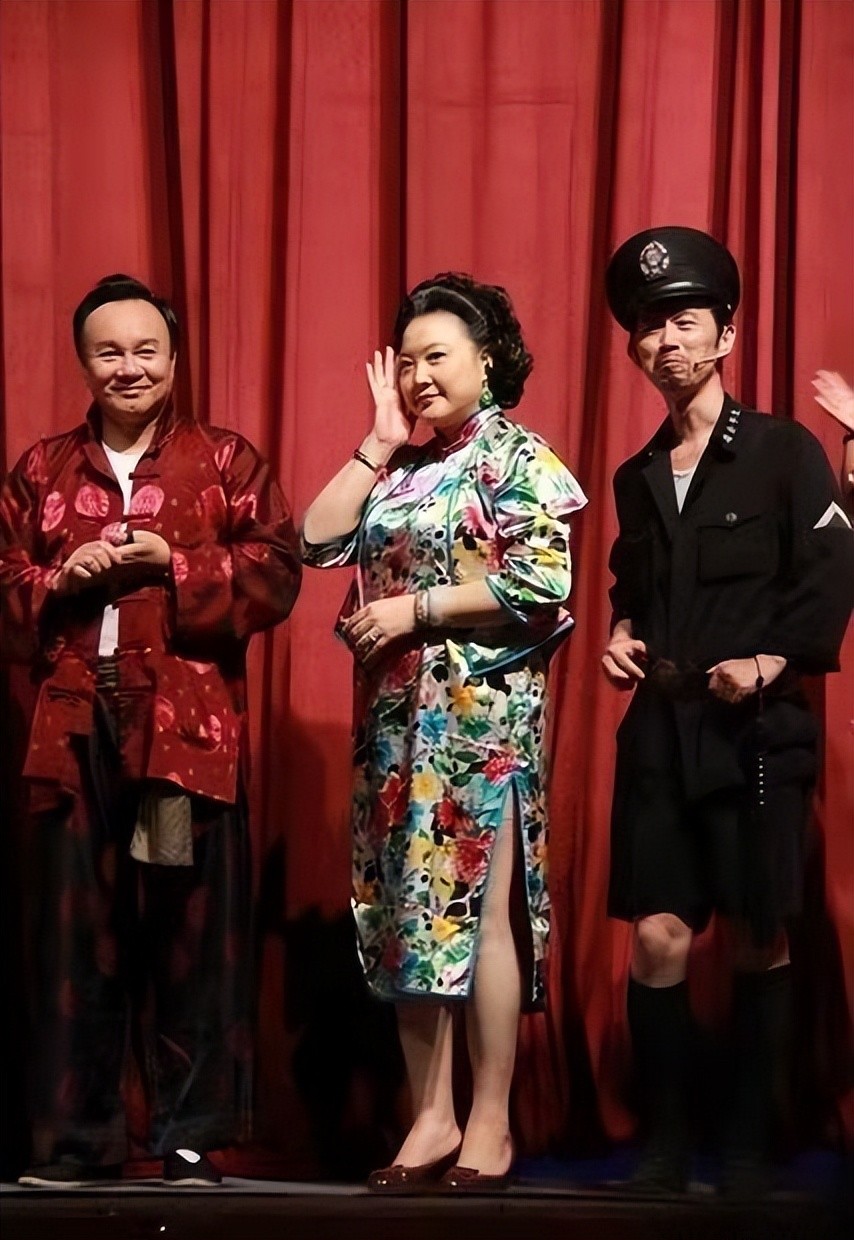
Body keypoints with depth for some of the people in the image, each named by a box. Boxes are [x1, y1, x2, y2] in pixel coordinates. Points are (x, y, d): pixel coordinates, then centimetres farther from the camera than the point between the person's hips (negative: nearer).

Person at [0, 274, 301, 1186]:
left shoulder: (227, 462, 7)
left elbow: (275, 574, -2)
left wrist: (177, 565, -12)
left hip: (190, 729, -2)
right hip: (76, 727, 2)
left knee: (193, 932, 0)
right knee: (74, 933, 2)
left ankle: (193, 1136, 7)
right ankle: (75, 1137, 10)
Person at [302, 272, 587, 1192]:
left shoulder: (516, 456, -4)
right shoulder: (398, 466, 15)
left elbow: (543, 585, -15)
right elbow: (318, 541, 4)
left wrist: (415, 608, -14)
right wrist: (380, 442, 4)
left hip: (481, 717, -6)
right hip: (395, 720, 7)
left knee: (477, 907, -5)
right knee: (405, 910, 6)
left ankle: (490, 1124, 1)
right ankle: (432, 1116, 13)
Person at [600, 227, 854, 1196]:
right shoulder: (637, 477, 14)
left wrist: (771, 662, -16)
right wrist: (621, 636, 7)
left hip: (757, 731, -4)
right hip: (658, 731, 4)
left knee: (759, 941, 1)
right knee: (658, 936, -3)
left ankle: (747, 1144, 11)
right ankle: (664, 1141, 6)